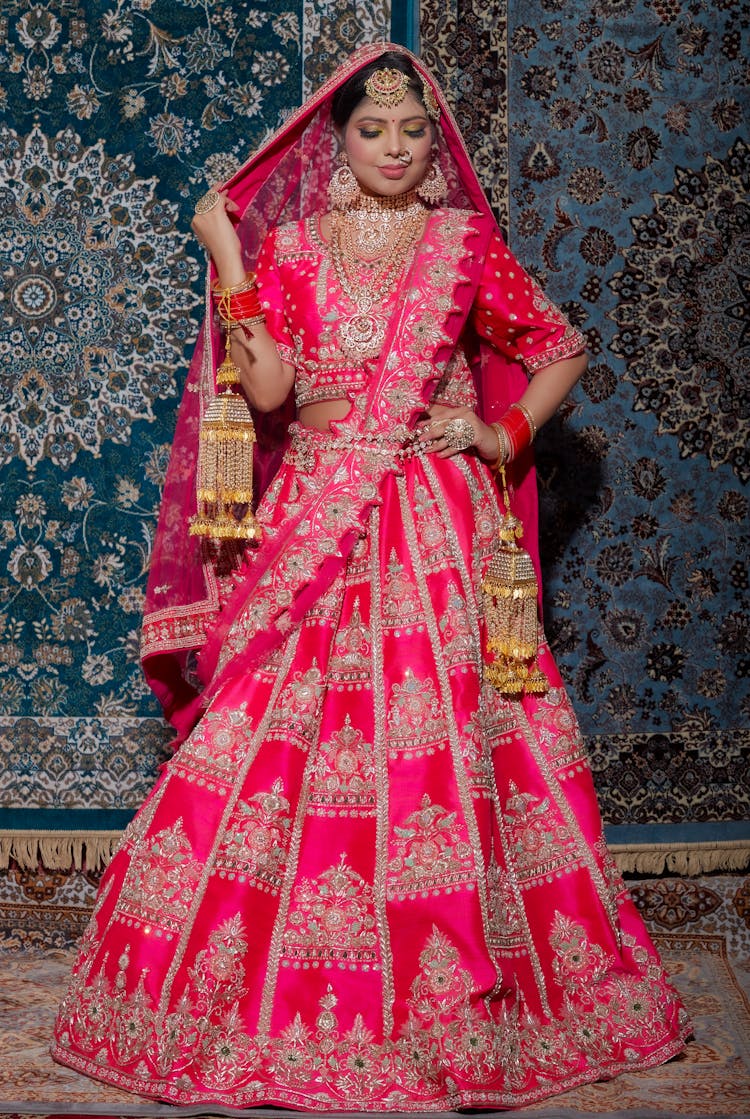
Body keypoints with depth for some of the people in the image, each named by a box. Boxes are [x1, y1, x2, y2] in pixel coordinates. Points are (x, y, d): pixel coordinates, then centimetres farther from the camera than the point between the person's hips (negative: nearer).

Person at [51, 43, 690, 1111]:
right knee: (289, 738, 0)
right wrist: (225, 254, -9)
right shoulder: (289, 245, 5)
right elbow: (266, 390, -8)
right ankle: (275, 986, 15)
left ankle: (450, 996, 15)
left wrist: (502, 435, 0)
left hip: (434, 522, 0)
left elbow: (563, 351, 12)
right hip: (314, 520, 1)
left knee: (440, 736, 0)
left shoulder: (465, 243, 4)